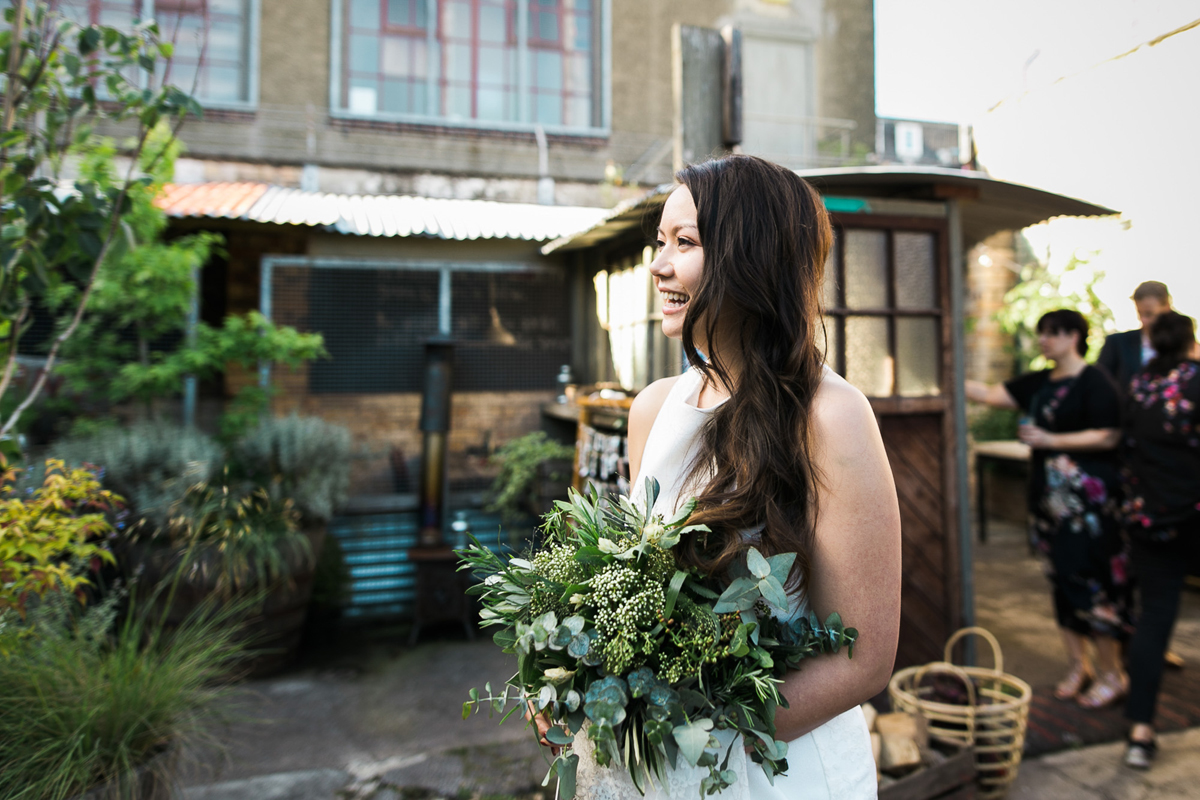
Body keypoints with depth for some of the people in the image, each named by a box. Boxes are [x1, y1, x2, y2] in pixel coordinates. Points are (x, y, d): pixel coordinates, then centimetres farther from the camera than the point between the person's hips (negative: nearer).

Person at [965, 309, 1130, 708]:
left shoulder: (1095, 381, -9)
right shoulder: (1039, 382, 13)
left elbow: (1109, 436, -14)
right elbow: (990, 394, 10)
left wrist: (1050, 440, -16)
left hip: (1087, 498, -7)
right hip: (1050, 495, 7)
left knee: (1090, 581, -3)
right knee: (1062, 580, 11)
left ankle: (1113, 674, 12)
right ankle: (1079, 665, 24)